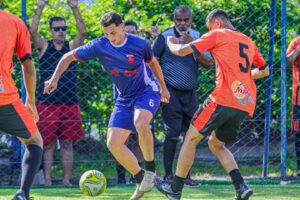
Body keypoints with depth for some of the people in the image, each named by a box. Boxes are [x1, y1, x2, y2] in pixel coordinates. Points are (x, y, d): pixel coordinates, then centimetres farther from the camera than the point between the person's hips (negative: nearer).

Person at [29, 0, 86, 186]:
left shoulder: (72, 47, 10)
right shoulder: (44, 46, 6)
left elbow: (82, 31, -5)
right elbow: (33, 29, -8)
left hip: (69, 104, 2)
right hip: (47, 104, -2)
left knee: (67, 143, 3)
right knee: (48, 144, -2)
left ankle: (66, 180, 6)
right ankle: (47, 180, -1)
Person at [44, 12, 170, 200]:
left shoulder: (140, 44, -15)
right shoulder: (99, 46, -11)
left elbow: (153, 62, 7)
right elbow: (69, 57, -2)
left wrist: (163, 87, 17)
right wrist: (55, 78, -16)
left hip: (147, 90, -4)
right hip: (125, 98, 5)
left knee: (140, 123, -37)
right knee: (113, 143, -8)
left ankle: (150, 169, -18)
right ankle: (141, 180, 10)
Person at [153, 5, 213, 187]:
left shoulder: (197, 37, 7)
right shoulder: (165, 37, -4)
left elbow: (208, 63, -3)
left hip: (190, 93, 5)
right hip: (171, 92, -5)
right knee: (173, 132, -11)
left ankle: (185, 175, 14)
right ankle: (168, 175, -5)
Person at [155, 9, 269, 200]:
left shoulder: (217, 35, 3)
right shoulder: (248, 42, 22)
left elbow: (182, 51, 1)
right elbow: (264, 70, 33)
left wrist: (172, 44, 22)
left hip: (224, 99, -7)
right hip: (246, 104, 7)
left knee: (191, 138, 6)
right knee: (216, 143, 20)